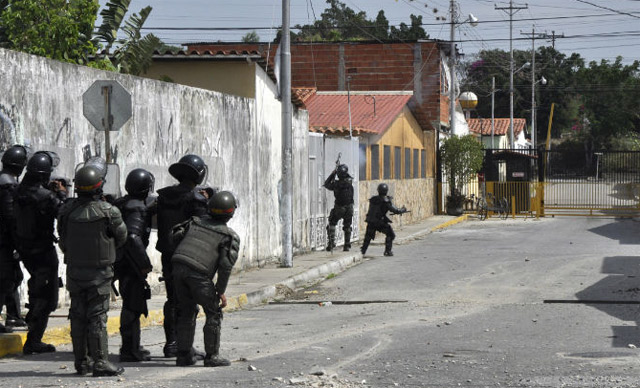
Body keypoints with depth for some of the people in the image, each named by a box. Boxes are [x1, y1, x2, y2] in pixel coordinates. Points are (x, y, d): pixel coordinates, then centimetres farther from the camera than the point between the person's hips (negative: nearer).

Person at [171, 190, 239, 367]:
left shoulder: (196, 222, 20)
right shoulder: (230, 236, 7)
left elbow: (175, 235, 18)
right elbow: (226, 265, -2)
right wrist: (221, 291, 3)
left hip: (178, 267, 5)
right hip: (199, 273, -5)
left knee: (187, 312, 18)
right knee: (214, 313, 8)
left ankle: (183, 354, 18)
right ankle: (212, 356, 6)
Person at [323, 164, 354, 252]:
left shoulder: (336, 183, -16)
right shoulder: (349, 181, -11)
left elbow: (326, 184, 3)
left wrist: (333, 173, 4)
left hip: (339, 208, -2)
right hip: (349, 208, 2)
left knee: (332, 224, 12)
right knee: (347, 226, 14)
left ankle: (331, 242, -2)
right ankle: (347, 245, 12)